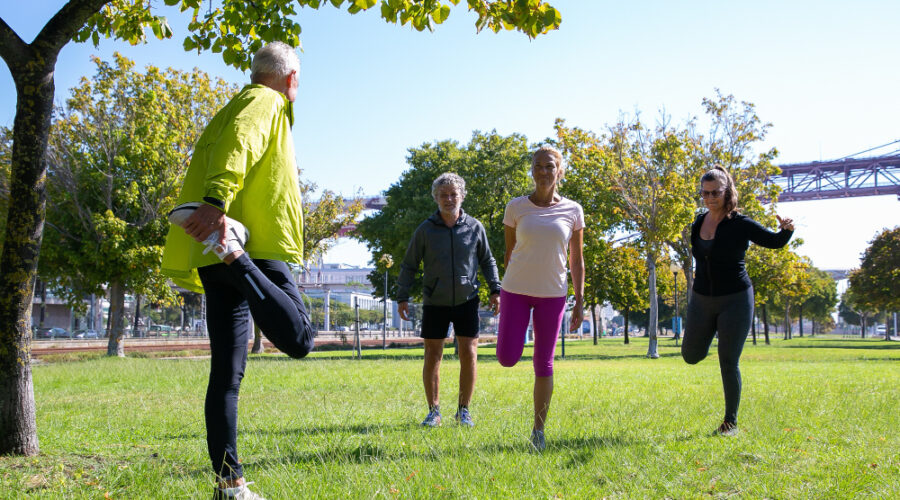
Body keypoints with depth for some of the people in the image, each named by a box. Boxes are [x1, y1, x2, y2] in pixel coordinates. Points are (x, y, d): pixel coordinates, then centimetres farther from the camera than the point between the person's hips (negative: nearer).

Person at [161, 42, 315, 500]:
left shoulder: (227, 111, 30)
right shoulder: (266, 102, 3)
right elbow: (237, 143, -18)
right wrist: (219, 200, -34)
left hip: (212, 258, 9)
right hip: (256, 245, -9)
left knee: (226, 372, 7)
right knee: (298, 339, -18)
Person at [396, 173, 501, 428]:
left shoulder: (475, 227, 1)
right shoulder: (426, 229, -2)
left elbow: (487, 261, 12)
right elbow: (409, 265, 5)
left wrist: (495, 290, 3)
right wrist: (402, 297, -1)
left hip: (467, 301, 1)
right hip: (435, 303, 0)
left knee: (469, 354, -3)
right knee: (432, 356, 1)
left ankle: (464, 410, 11)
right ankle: (433, 411, 13)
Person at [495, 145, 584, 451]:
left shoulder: (572, 211, 0)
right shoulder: (516, 208, -1)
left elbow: (577, 261, 5)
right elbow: (509, 253, 7)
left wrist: (580, 301, 0)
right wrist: (505, 292, 11)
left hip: (552, 294, 0)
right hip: (516, 290, 0)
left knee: (544, 365, 2)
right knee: (507, 359, -8)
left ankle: (538, 430, 16)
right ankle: (513, 333, 28)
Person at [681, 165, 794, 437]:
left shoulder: (740, 224, -12)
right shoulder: (698, 223, 3)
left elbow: (775, 241, -8)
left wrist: (786, 229, -28)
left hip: (735, 300, -5)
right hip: (701, 301, 5)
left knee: (728, 364, -3)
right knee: (691, 356, 11)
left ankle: (731, 422, 13)